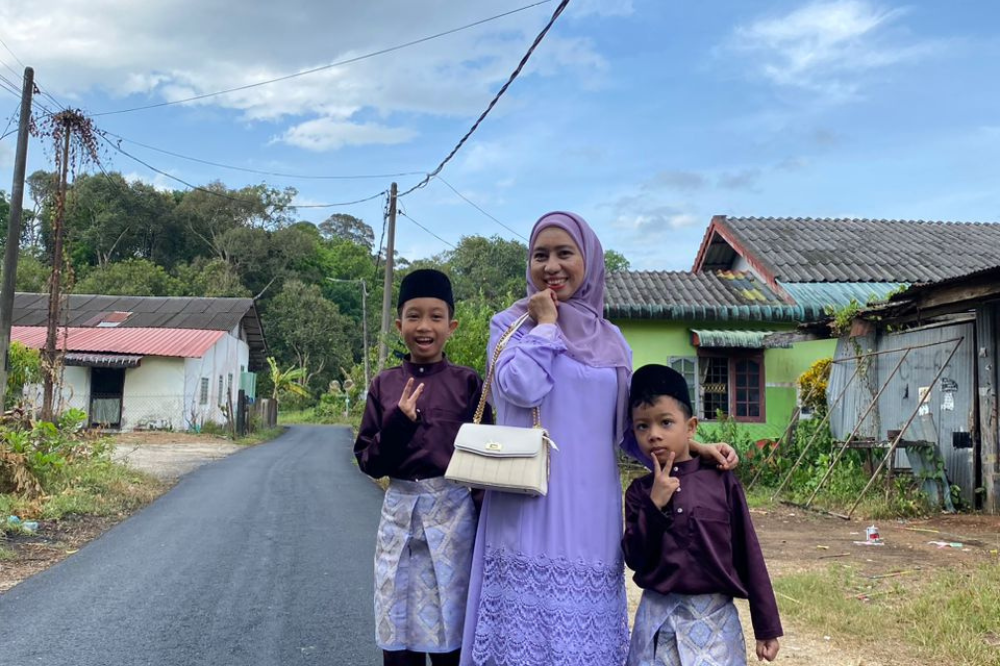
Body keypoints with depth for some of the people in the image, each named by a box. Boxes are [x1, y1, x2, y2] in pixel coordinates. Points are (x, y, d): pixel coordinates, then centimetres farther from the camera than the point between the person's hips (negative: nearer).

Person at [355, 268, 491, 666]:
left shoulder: (468, 383, -2)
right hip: (399, 512, 2)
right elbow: (368, 462, 3)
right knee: (397, 634, 10)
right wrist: (397, 422, -14)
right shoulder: (385, 385, 4)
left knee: (448, 632, 7)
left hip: (452, 510, -2)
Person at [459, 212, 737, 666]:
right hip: (530, 504, -3)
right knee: (528, 620, -3)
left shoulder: (611, 340, 13)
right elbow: (521, 387, -17)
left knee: (584, 620, 7)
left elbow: (630, 423, 17)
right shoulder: (511, 323, 3)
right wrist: (545, 323, -5)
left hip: (589, 507, 4)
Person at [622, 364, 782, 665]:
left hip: (715, 617, -1)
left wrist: (766, 627, 2)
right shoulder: (640, 491, 1)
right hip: (659, 619, 1)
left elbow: (749, 555, 0)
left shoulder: (721, 481, -4)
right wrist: (656, 505, -16)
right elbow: (635, 559, -5)